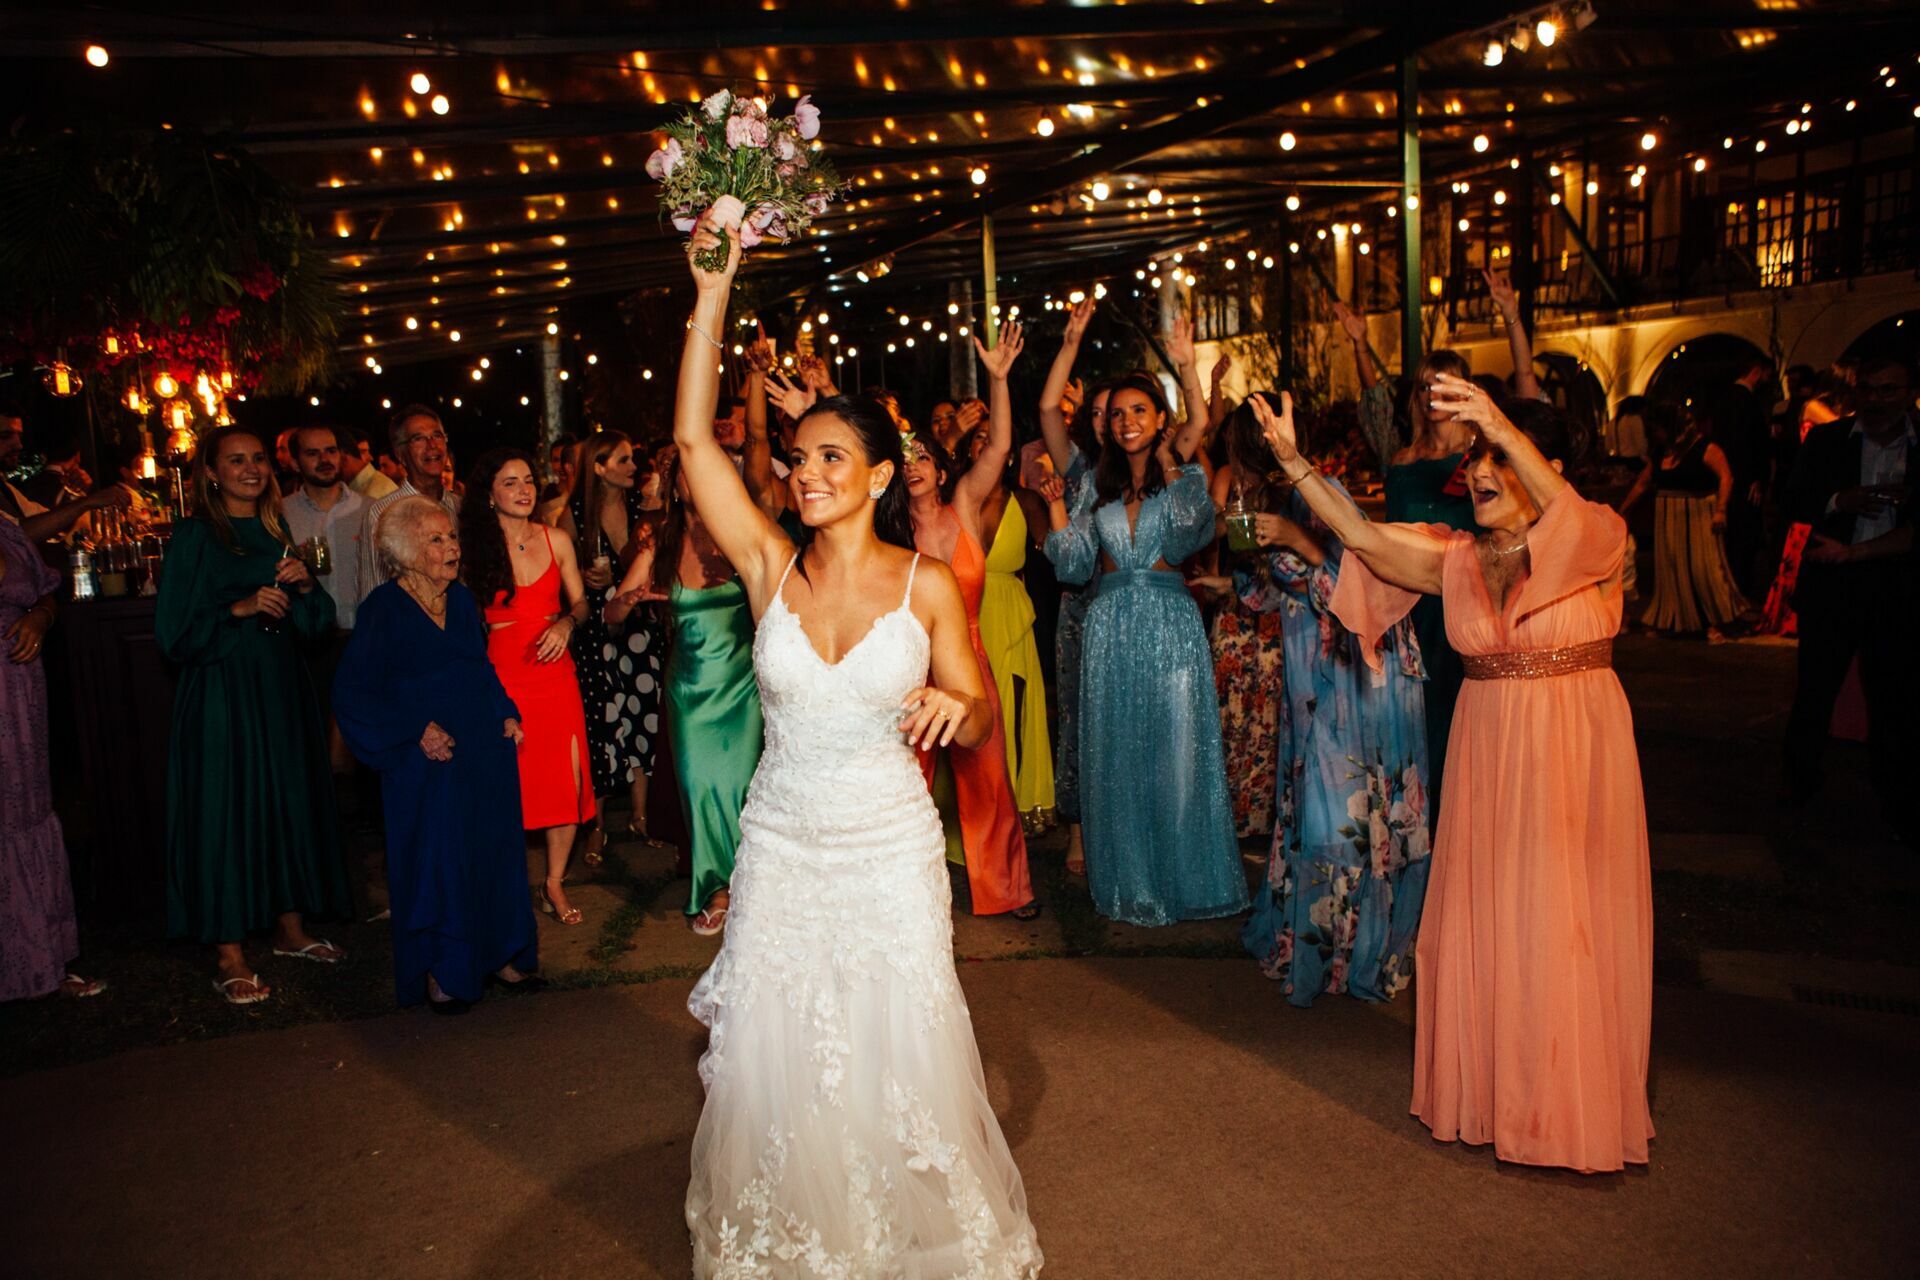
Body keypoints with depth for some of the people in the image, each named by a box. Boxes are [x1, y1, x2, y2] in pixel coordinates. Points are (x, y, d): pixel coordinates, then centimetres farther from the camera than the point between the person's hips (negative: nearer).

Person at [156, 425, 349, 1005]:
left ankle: (291, 929, 24)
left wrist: (305, 586, -6)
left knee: (292, 803, 10)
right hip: (222, 692, -6)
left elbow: (315, 624, 12)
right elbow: (173, 631, -10)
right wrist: (240, 608, -19)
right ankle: (231, 958, 4)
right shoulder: (195, 536, -4)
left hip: (282, 690, 6)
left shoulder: (278, 533, 12)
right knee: (227, 811, -3)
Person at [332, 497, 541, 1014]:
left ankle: (497, 955, 24)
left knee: (495, 850, 10)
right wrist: (416, 731, -17)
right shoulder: (384, 608, -10)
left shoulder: (462, 599, 8)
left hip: (486, 749, 6)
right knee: (435, 861, 1)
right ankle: (439, 975, 16)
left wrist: (506, 714, 4)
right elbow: (351, 694, -12)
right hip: (429, 758, -6)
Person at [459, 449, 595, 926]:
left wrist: (566, 624, -9)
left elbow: (580, 602, 12)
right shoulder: (474, 546, 0)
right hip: (500, 674, -2)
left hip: (553, 672, 2)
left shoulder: (556, 540, 5)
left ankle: (555, 884, 14)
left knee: (567, 780, -2)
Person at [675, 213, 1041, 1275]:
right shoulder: (771, 568, -3)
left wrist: (952, 706, -25)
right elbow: (692, 438, -11)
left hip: (891, 854, -1)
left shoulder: (926, 585, -6)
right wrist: (714, 292, -14)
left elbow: (980, 725, -1)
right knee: (774, 1065, 10)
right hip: (781, 850, 2)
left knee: (899, 1059, 7)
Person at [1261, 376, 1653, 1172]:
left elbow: (1573, 524, -31)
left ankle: (1574, 1106, 17)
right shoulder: (1462, 558, 6)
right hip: (1488, 746, 5)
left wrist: (1506, 433, -46)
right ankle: (1492, 1087, 27)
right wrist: (1293, 463, -10)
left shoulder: (1600, 539, -8)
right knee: (1483, 921, 10)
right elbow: (1363, 539, -1)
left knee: (1566, 925, 1)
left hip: (1574, 747, -5)